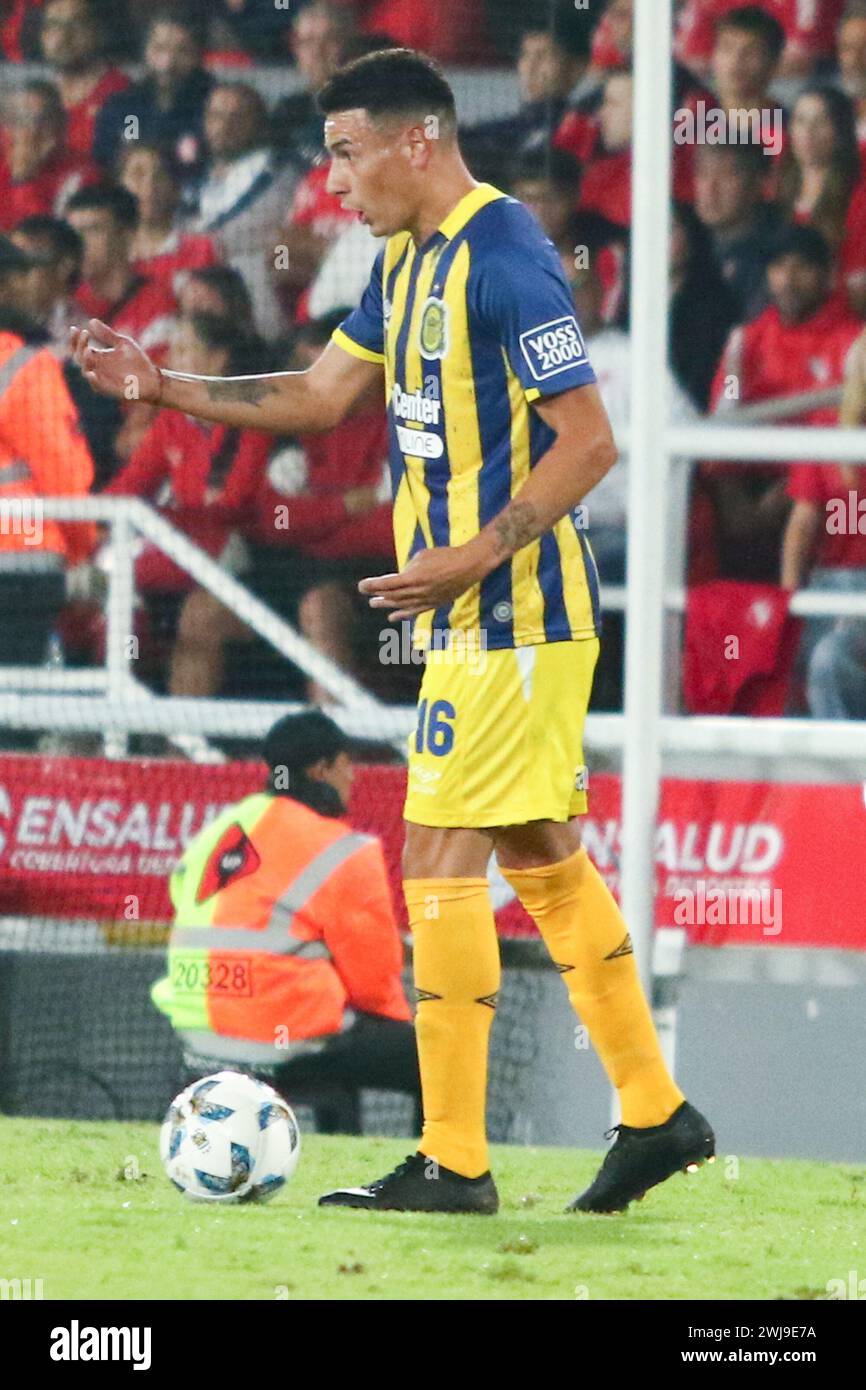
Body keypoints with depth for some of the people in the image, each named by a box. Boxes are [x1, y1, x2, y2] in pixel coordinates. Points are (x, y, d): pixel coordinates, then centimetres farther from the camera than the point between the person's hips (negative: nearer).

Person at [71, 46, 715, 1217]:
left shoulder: (504, 257, -18)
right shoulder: (408, 263, 11)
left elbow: (589, 440, -20)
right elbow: (321, 395, 20)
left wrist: (476, 556, -25)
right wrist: (162, 386, 11)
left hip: (512, 615, -10)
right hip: (485, 620, 10)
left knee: (439, 866, -8)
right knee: (545, 863, 14)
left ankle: (453, 1162, -4)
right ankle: (655, 1112, 20)